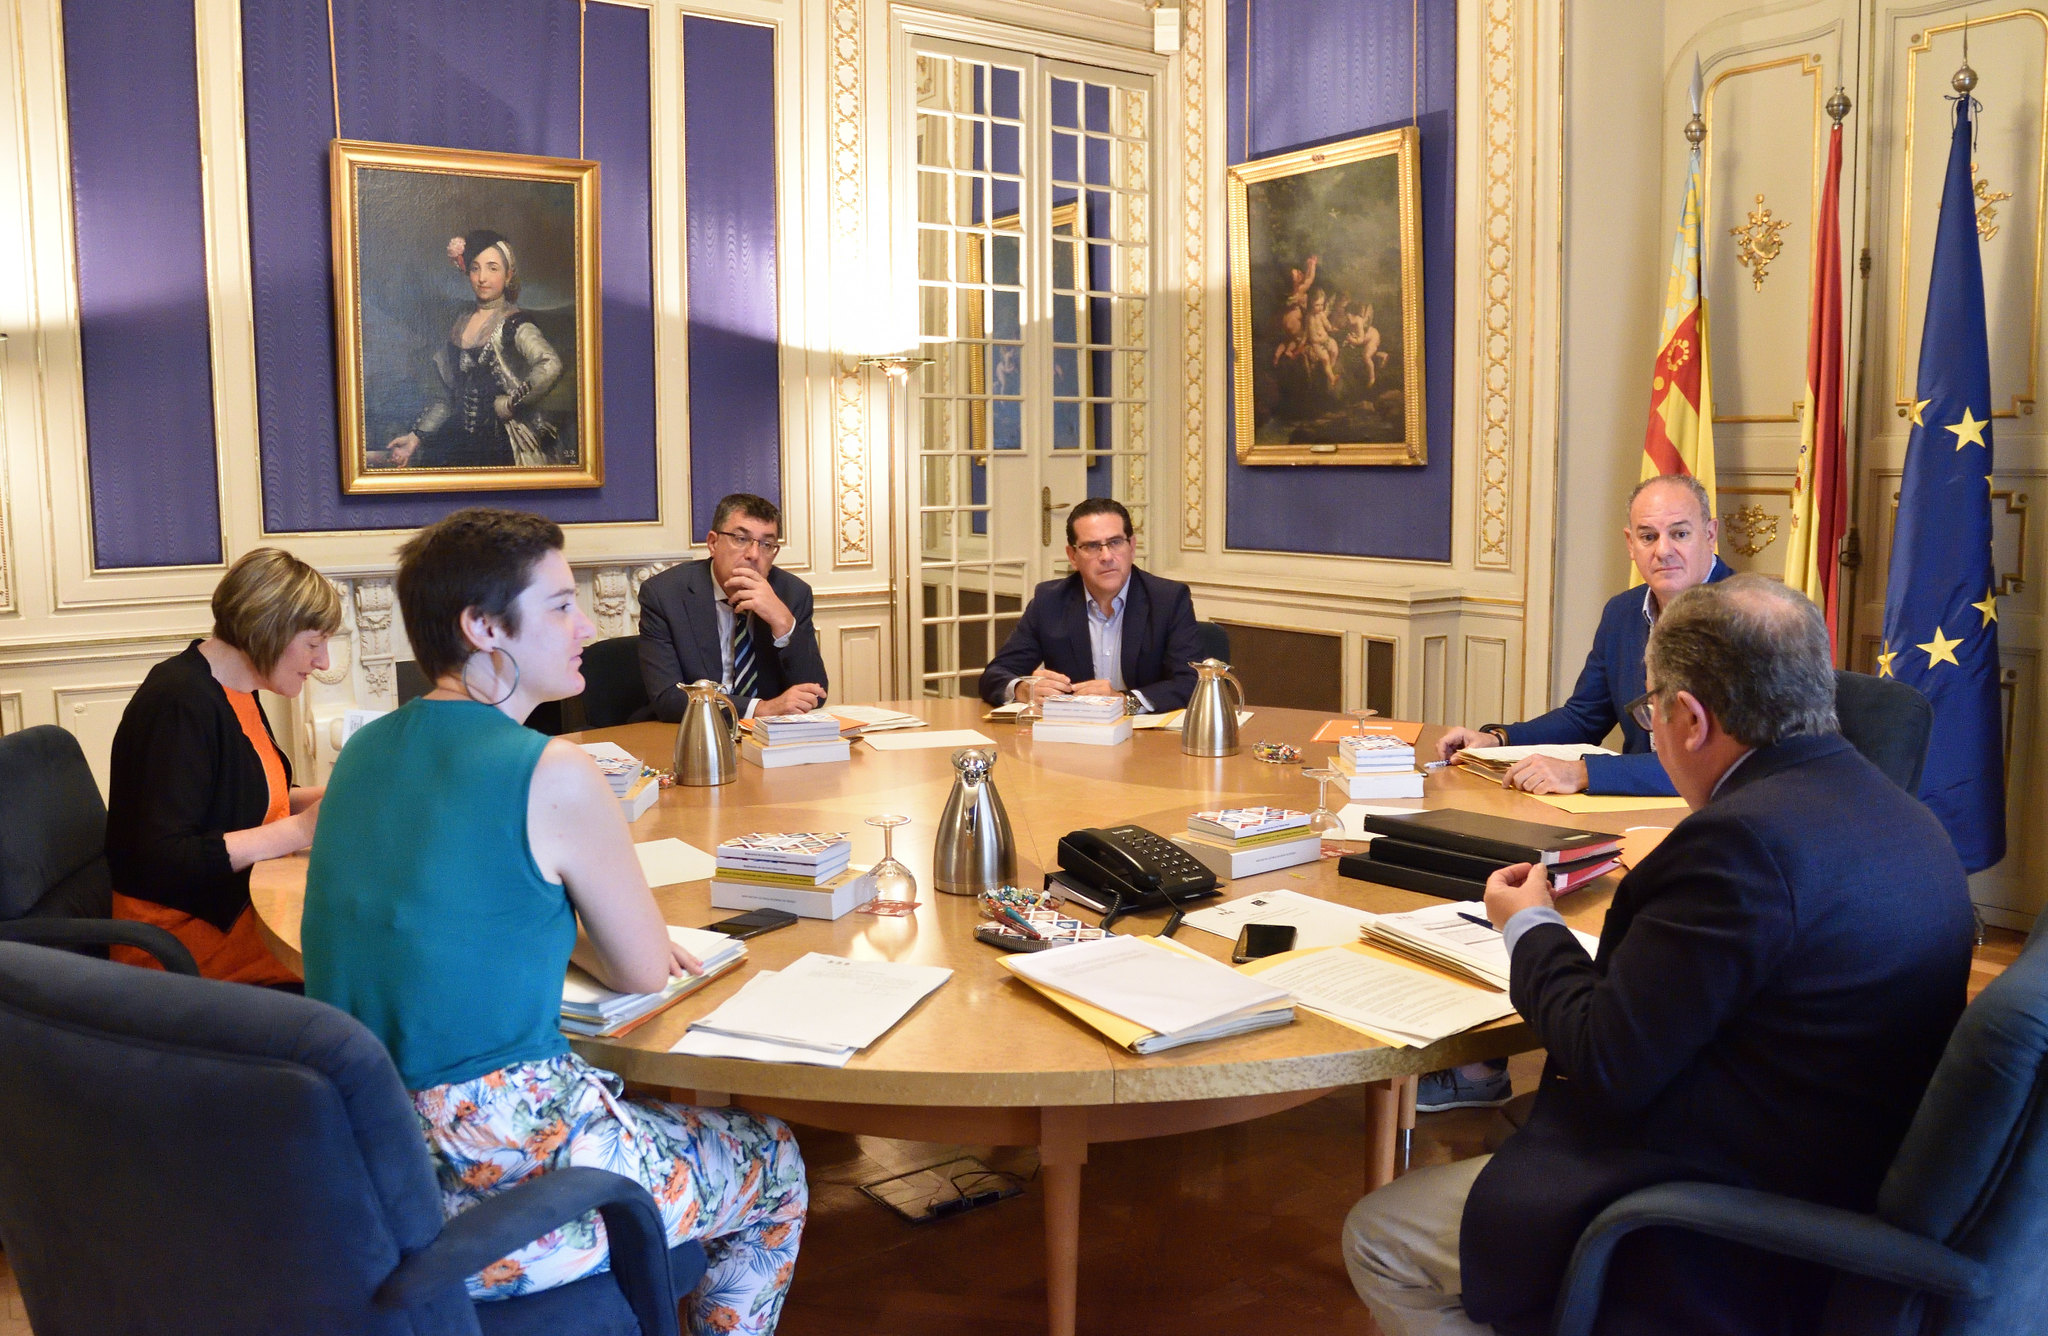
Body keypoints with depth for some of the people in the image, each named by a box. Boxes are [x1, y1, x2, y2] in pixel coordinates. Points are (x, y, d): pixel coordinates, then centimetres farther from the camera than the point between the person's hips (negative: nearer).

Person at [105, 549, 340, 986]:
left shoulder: (234, 690, 11)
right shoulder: (180, 705, -20)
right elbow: (163, 860, -24)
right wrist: (300, 829, -23)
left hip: (241, 898, 9)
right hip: (187, 931, -9)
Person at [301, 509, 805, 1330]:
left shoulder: (365, 752, 3)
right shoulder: (553, 777, -19)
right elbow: (646, 974, -6)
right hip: (502, 1183, -8)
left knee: (633, 1109, 34)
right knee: (773, 1162, 17)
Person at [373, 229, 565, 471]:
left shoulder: (514, 324, -6)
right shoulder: (461, 324, 14)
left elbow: (550, 366, -27)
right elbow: (449, 398, 18)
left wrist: (508, 404, -19)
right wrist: (415, 437, 10)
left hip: (502, 444, -6)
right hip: (461, 437, 6)